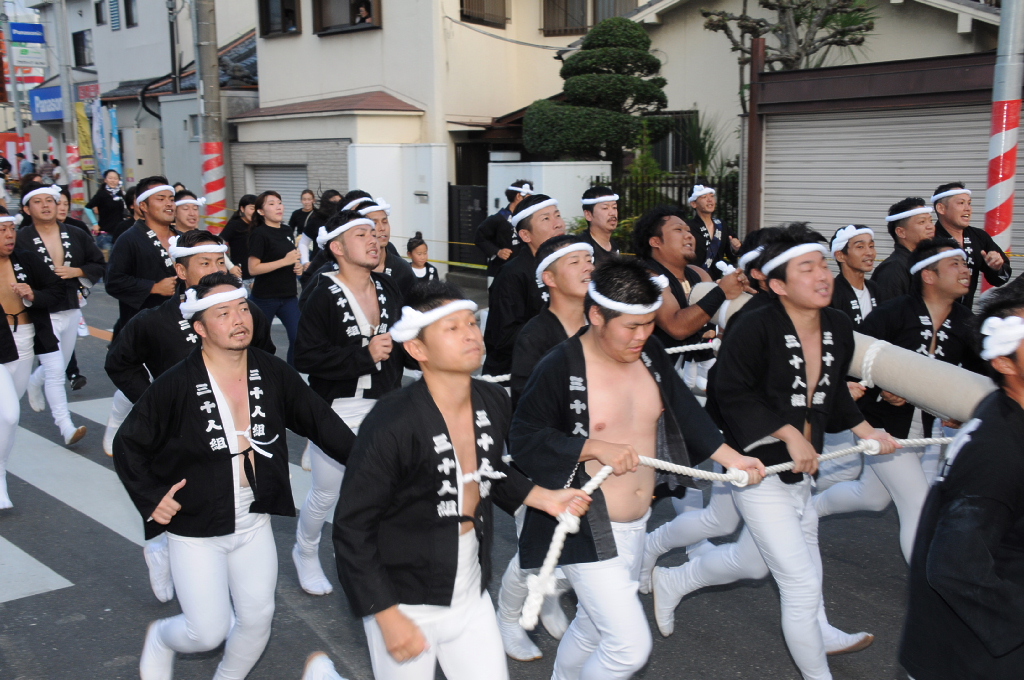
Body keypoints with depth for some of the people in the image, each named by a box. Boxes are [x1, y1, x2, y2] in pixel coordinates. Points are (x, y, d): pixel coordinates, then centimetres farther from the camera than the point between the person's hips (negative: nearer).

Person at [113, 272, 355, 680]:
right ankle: (161, 639, 35)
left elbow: (320, 421, 0)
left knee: (257, 620, 10)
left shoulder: (273, 374, -8)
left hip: (254, 524, 4)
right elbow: (128, 445, -5)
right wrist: (151, 498, -12)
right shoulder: (176, 386, -18)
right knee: (208, 632, 0)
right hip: (195, 530, -4)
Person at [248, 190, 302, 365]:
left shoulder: (286, 232, 11)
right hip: (265, 298, -6)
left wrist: (297, 267, 4)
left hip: (289, 295, 6)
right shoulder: (260, 234, -9)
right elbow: (253, 269, -17)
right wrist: (285, 261, -21)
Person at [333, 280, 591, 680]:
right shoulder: (392, 425, -24)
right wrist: (389, 618, -17)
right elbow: (352, 529, -18)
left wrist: (544, 498, 2)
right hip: (404, 602, -5)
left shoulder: (494, 403, -6)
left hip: (472, 594, 6)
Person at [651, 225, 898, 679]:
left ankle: (671, 583, 50)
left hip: (801, 470, 8)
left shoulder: (839, 327, 0)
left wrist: (866, 431, 10)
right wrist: (789, 433, -24)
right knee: (803, 584, 0)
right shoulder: (754, 329, -23)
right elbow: (732, 394, -22)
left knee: (751, 560, 26)